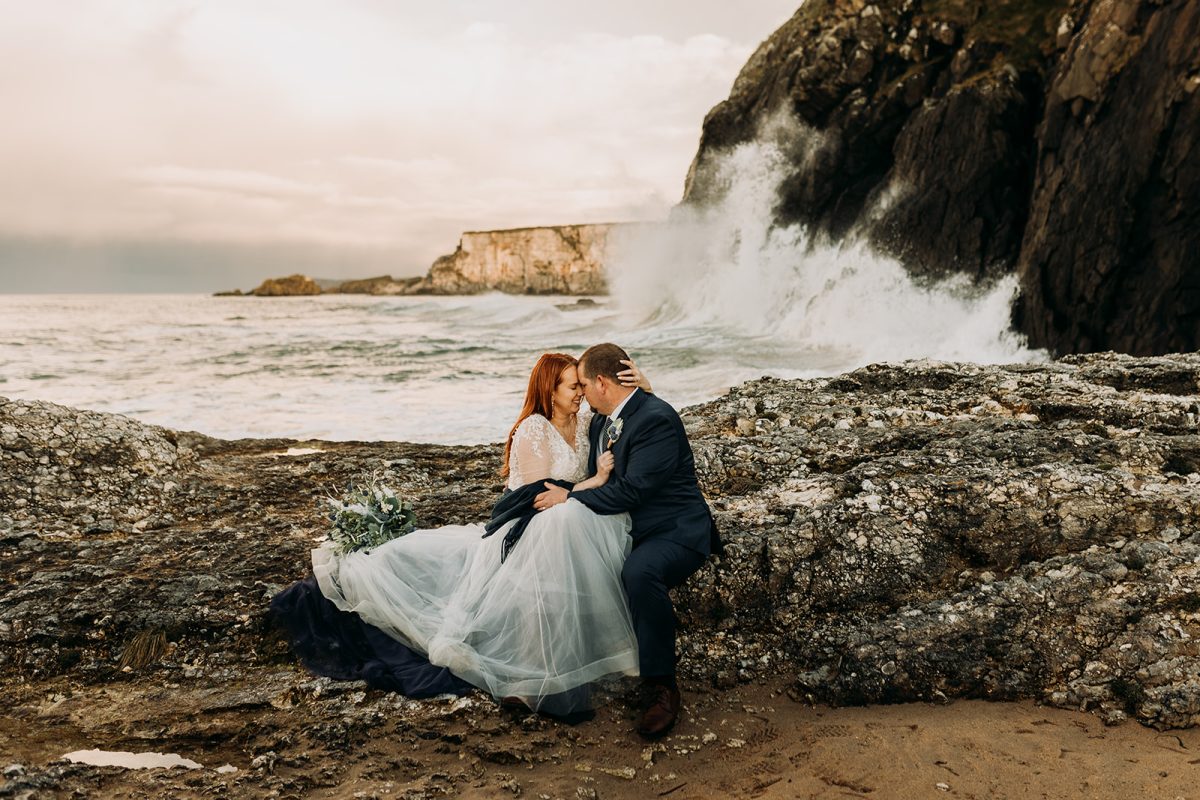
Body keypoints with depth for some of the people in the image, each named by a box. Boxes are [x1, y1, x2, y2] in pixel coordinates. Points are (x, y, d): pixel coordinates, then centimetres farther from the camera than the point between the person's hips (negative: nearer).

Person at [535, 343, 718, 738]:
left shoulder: (657, 420, -20)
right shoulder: (601, 421, 10)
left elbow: (630, 491, -25)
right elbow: (599, 479, 24)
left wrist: (568, 498, -15)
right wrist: (556, 493, 8)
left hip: (675, 533, -9)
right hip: (630, 532, 10)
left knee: (639, 572, -37)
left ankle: (660, 686, -23)